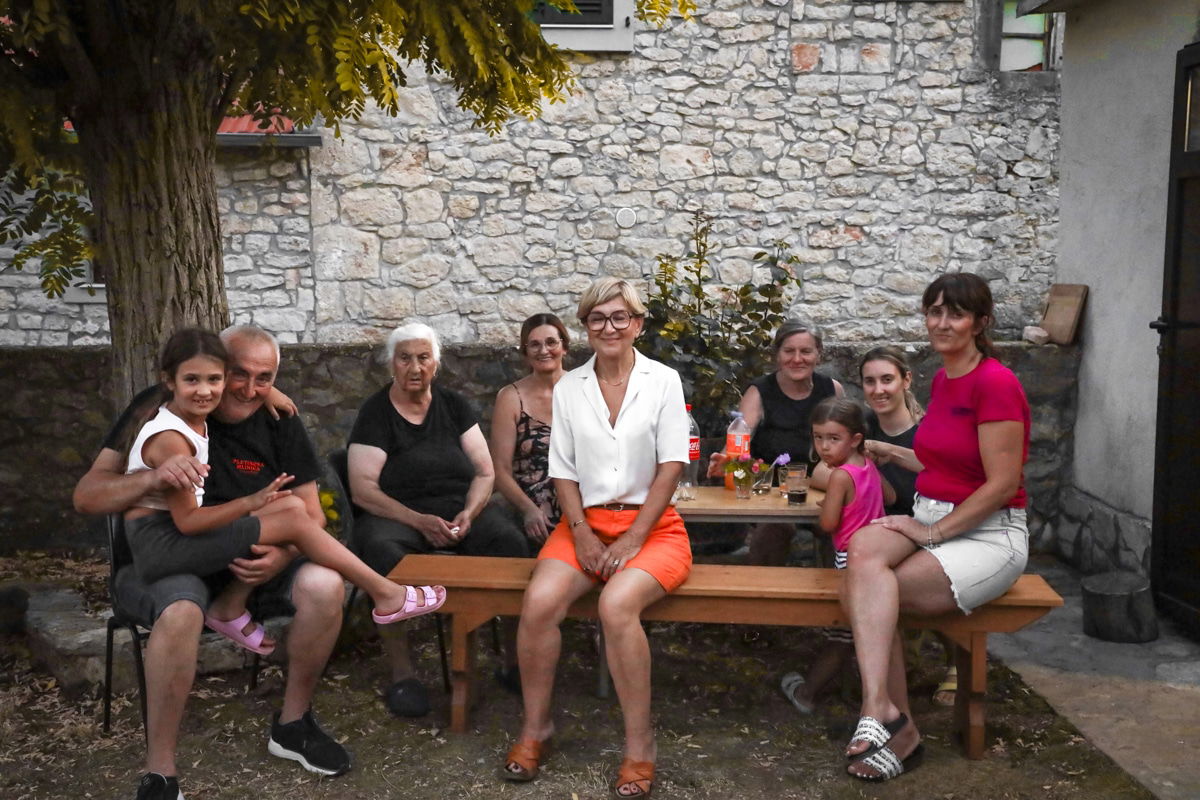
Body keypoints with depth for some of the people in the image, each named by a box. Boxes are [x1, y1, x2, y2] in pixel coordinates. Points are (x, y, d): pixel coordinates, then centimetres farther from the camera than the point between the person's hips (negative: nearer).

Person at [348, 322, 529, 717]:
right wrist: (420, 521, -20)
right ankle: (402, 672, -27)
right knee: (382, 550, -37)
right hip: (396, 511, -3)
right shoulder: (375, 412, 1)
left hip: (461, 505, 3)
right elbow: (362, 489, -8)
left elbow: (485, 471, 8)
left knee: (511, 540, -28)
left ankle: (516, 660, -19)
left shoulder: (454, 405, 12)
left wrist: (469, 513, -13)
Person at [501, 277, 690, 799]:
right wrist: (582, 534, -7)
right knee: (539, 603, -25)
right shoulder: (568, 388, 9)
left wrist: (633, 538, -12)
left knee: (616, 604, -32)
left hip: (651, 525, -2)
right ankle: (535, 727, -3)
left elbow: (671, 466, -4)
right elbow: (563, 470, 7)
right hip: (587, 521, 3)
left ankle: (639, 745, -15)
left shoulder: (663, 381, 1)